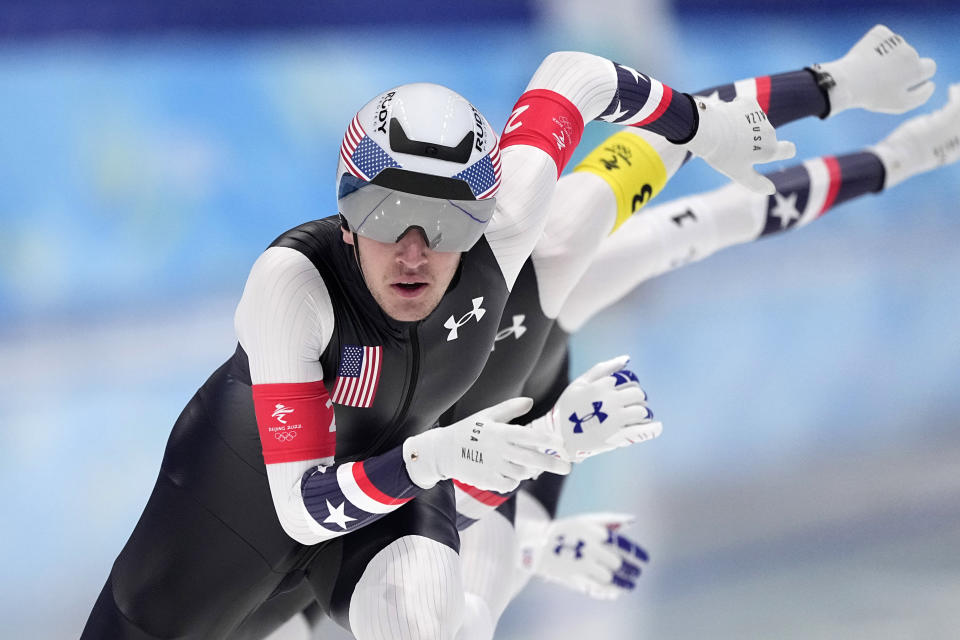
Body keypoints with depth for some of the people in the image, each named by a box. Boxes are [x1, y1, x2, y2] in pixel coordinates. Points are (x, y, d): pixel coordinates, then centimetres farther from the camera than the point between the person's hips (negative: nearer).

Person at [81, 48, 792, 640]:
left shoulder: (498, 232, -30)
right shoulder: (289, 277, -38)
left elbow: (573, 73, -12)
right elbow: (304, 508, -37)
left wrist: (705, 126, 2)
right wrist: (435, 455, -52)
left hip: (394, 477, 1)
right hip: (249, 475, -1)